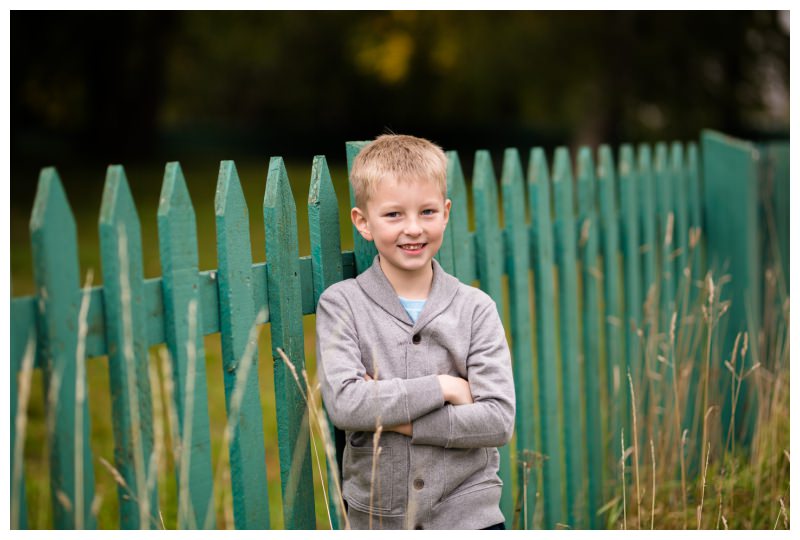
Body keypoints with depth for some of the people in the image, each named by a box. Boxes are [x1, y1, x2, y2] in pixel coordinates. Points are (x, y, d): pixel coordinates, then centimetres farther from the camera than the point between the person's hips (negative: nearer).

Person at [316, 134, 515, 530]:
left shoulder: (475, 308, -2)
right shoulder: (341, 303, -4)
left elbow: (499, 420, -9)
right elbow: (343, 404, -17)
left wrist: (398, 417, -16)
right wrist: (443, 387, -15)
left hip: (466, 512, 1)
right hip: (377, 517, 0)